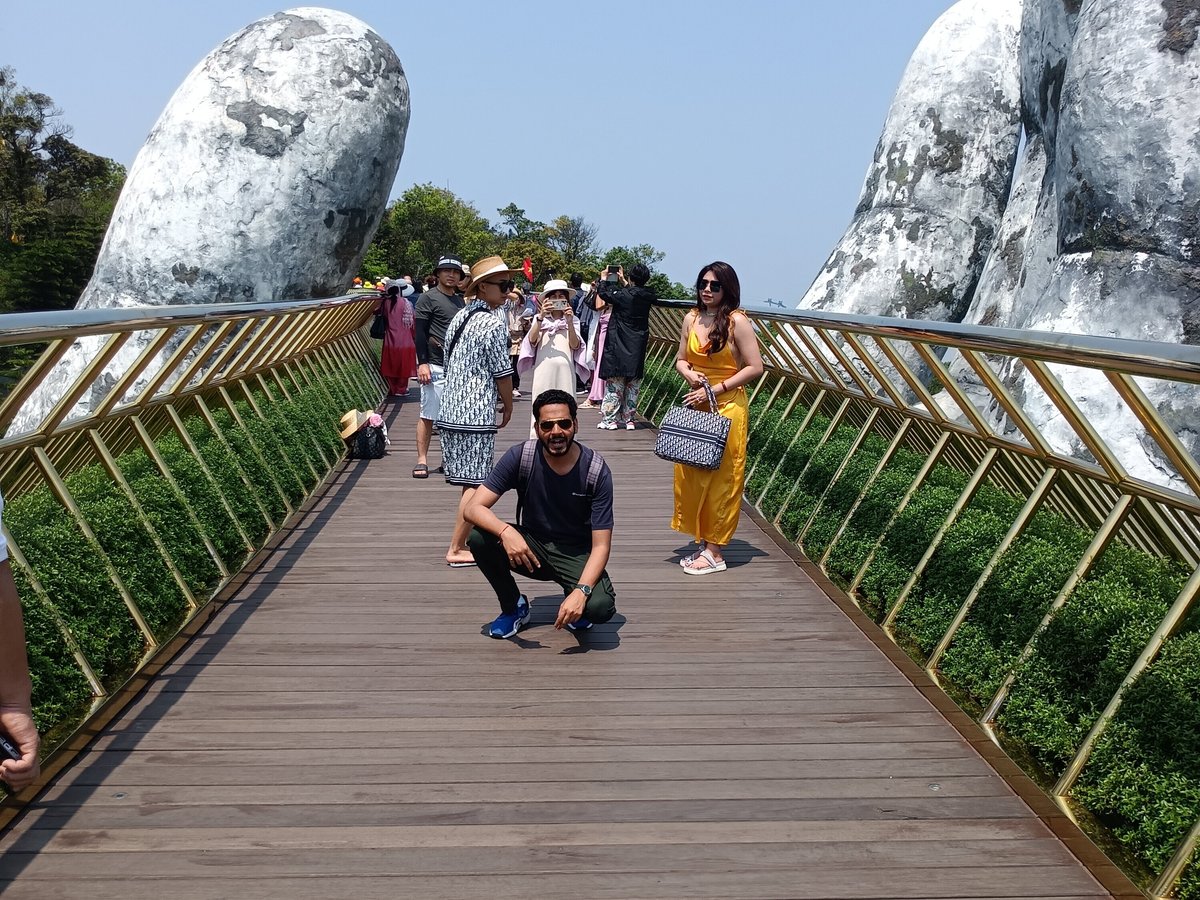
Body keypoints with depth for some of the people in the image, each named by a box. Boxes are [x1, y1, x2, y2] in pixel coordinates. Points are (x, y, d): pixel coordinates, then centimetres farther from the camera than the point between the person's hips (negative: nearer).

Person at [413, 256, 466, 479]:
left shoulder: (459, 301, 18)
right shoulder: (428, 298, -3)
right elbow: (420, 332, -8)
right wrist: (422, 363, -16)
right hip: (435, 367, -7)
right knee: (428, 415, -4)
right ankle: (422, 460, 1)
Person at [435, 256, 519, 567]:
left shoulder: (459, 317, 13)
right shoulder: (493, 324, -12)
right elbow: (502, 373, -8)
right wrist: (508, 405, 9)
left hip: (450, 410, 8)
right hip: (477, 414, -8)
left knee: (469, 482, 15)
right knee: (476, 484, -2)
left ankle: (465, 539, 22)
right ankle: (456, 549, 2)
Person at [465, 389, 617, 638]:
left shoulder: (596, 470, -18)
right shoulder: (520, 457, -15)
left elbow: (601, 546, -18)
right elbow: (473, 508, -19)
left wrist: (582, 591, -36)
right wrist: (506, 531, -41)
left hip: (577, 554, -2)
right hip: (531, 546, 2)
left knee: (601, 606, -32)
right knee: (478, 538, -27)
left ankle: (575, 601, 8)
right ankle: (514, 606, -1)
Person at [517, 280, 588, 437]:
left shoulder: (573, 319, 13)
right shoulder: (539, 318, 12)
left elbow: (575, 345, -1)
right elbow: (532, 339, -5)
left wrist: (569, 322, -13)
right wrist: (541, 317, -15)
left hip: (565, 369, 1)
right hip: (543, 368, -1)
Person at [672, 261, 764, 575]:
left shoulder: (737, 321, -11)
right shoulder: (691, 319, 6)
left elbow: (755, 367, -13)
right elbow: (681, 359, 16)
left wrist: (715, 389, -16)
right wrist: (689, 373, -8)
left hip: (727, 408, -6)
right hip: (695, 405, 6)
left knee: (720, 478, -1)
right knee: (691, 475, 8)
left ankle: (714, 552, 6)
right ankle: (702, 542, 21)